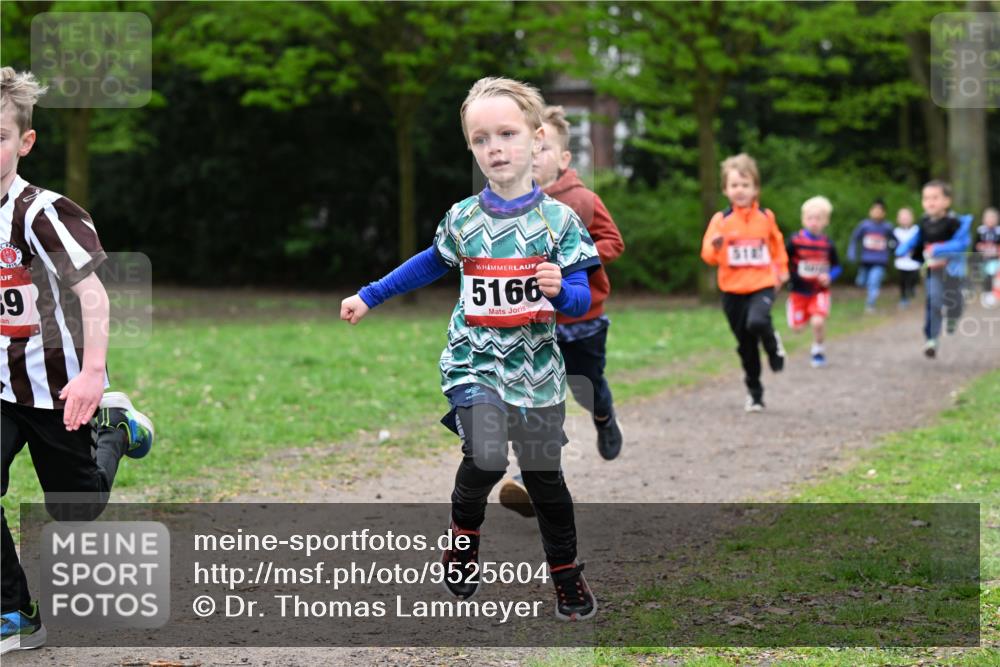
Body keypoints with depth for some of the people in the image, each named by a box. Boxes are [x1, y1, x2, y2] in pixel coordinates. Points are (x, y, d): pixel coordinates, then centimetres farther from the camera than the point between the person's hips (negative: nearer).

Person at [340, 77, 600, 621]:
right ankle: (464, 533, 8)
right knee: (486, 457, -21)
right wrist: (370, 296, 20)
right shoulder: (462, 220, -2)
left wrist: (560, 290, -28)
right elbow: (431, 264, 18)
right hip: (474, 361, 0)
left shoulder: (558, 220, -6)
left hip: (535, 367, 0)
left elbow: (581, 300, -5)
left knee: (544, 474, 8)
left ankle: (566, 574, 26)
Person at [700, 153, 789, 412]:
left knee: (757, 322, -31)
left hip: (762, 286, -1)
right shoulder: (721, 220, -4)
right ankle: (755, 393, 25)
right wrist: (715, 246, -28)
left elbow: (777, 244, 20)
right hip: (733, 290, 1)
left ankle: (773, 345, 4)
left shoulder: (766, 217, 1)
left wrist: (782, 269, 20)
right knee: (745, 344, 9)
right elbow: (708, 255, -7)